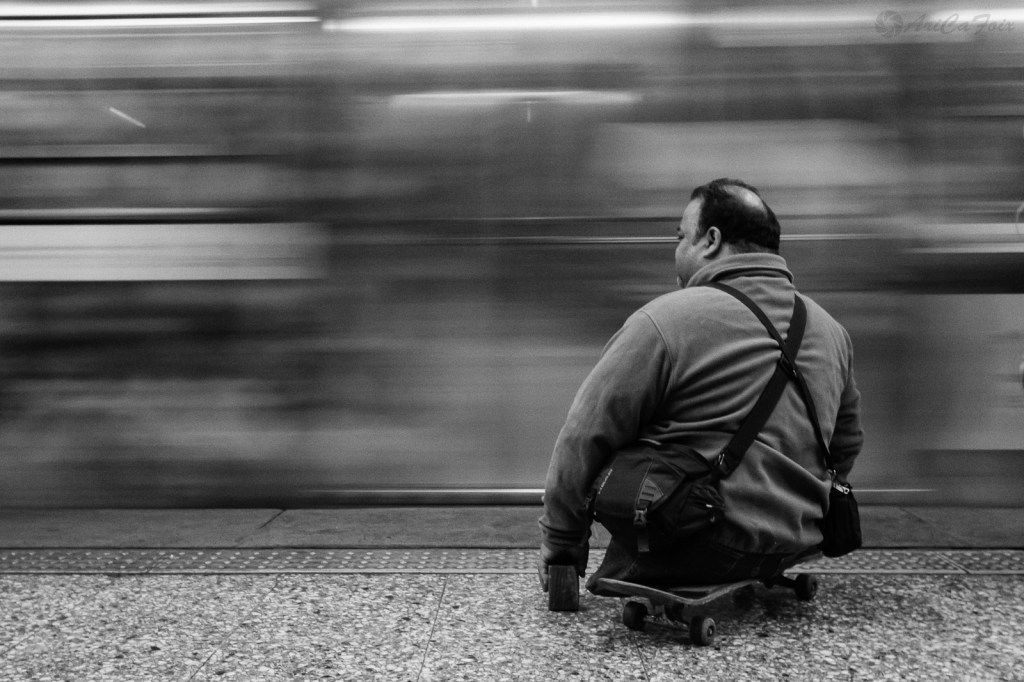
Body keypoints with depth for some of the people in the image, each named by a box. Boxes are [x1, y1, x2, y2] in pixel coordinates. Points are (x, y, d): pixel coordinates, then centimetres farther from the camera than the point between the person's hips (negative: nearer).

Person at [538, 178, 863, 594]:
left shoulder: (664, 321, -14)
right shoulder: (831, 330, 9)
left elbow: (584, 439, -13)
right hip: (792, 552, 7)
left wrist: (561, 548, -2)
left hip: (689, 552, -6)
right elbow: (847, 443, 20)